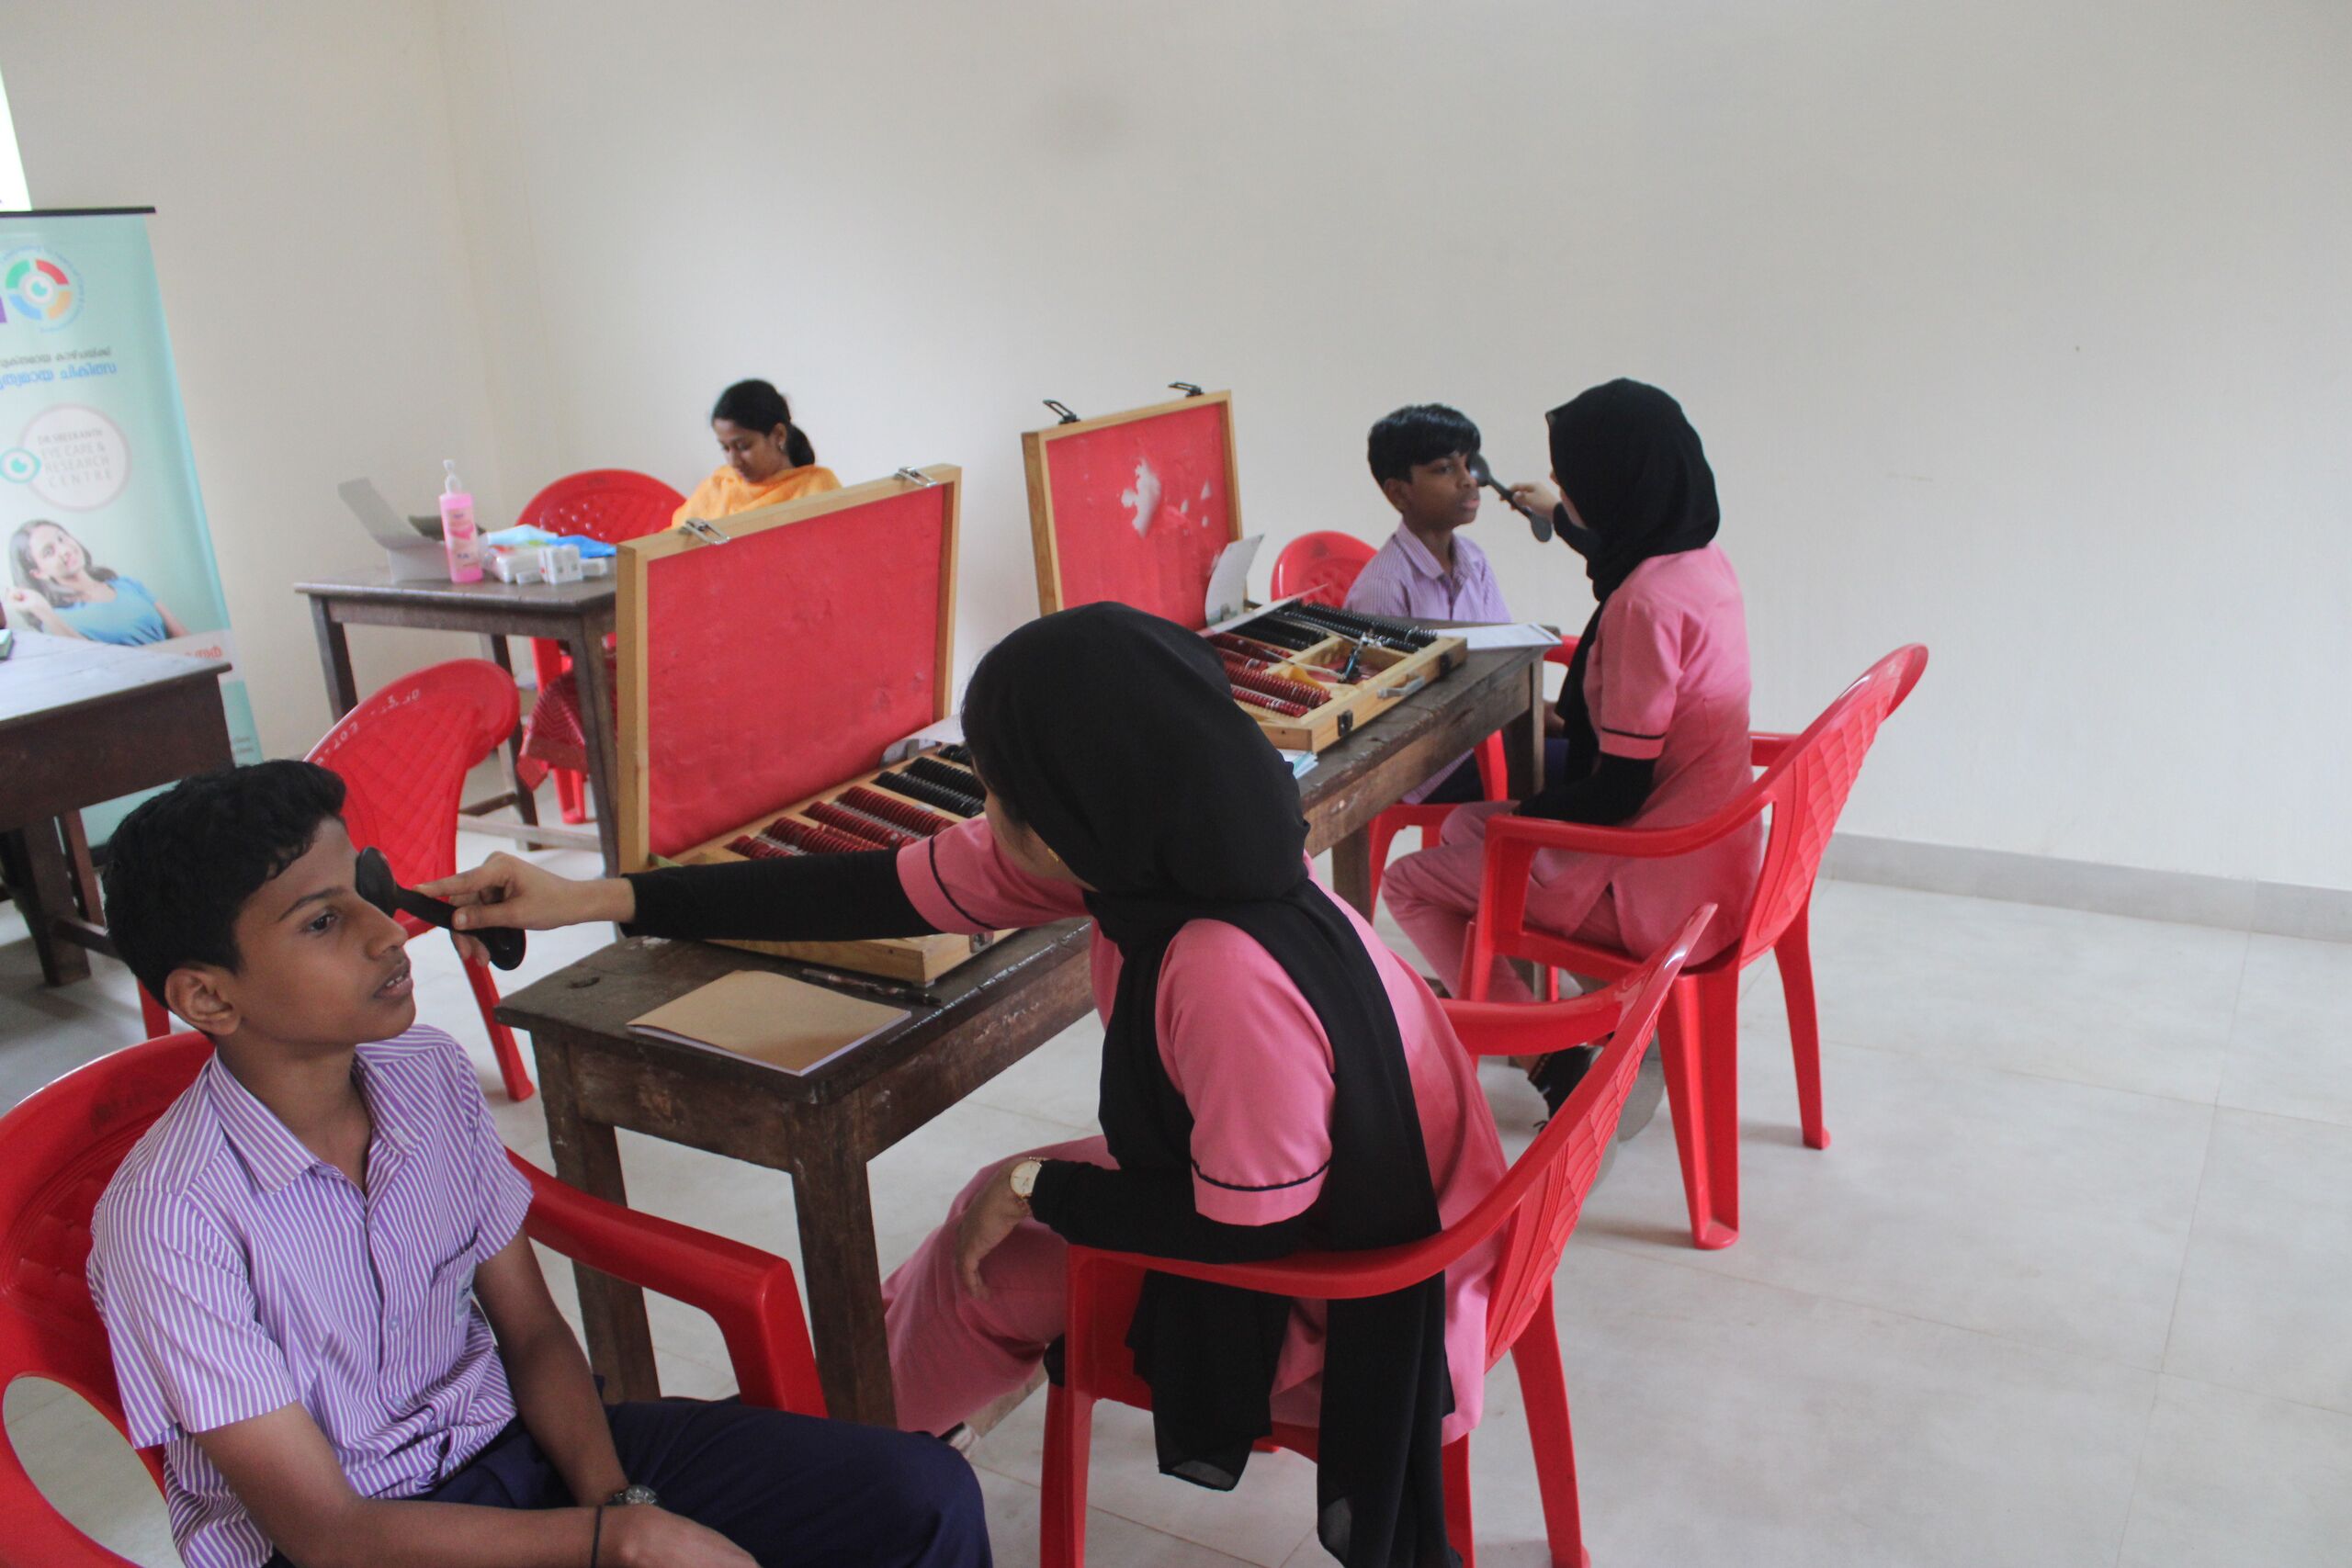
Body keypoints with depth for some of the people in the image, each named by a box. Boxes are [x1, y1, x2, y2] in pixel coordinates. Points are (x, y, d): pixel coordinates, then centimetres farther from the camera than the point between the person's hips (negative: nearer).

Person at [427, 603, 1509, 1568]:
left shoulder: (1229, 971, -39)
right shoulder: (1152, 857, -14)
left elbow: (1244, 1231, -25)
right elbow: (882, 890, -8)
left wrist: (1037, 1189, -10)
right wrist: (600, 900, -4)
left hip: (1353, 1299, -6)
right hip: (1293, 1184, 7)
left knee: (986, 1263, 2)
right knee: (998, 1213, 10)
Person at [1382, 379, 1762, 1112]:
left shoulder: (1645, 603, -27)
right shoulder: (1701, 558, 1)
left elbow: (1618, 789, -23)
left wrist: (1521, 816, -5)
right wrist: (1560, 516, 46)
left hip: (1659, 888, -9)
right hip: (1713, 857, 9)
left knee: (1410, 884, 1)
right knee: (1464, 828, 24)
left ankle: (1555, 1067, 1)